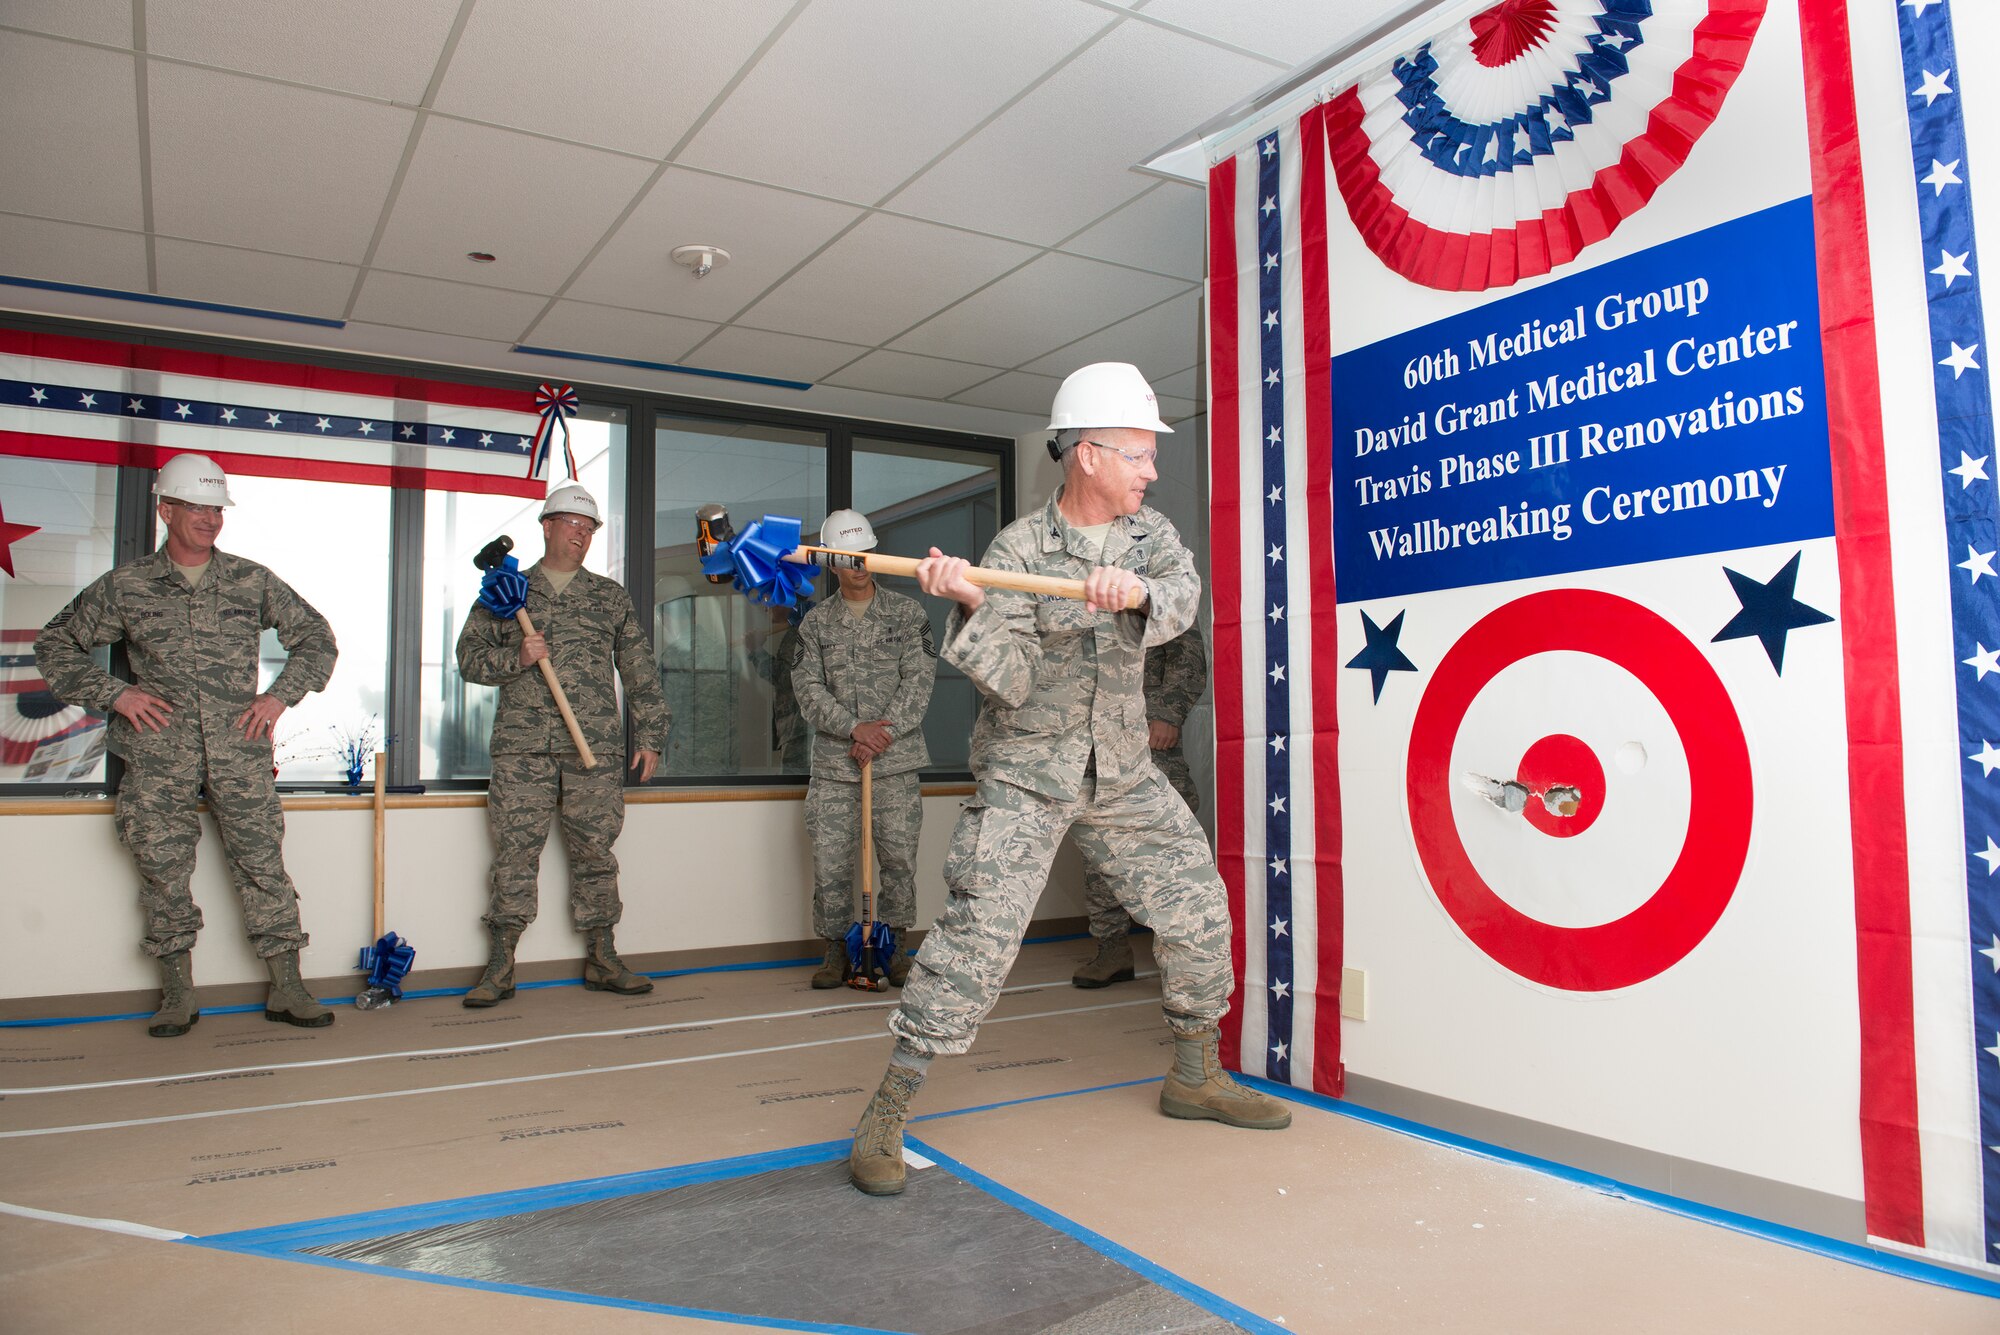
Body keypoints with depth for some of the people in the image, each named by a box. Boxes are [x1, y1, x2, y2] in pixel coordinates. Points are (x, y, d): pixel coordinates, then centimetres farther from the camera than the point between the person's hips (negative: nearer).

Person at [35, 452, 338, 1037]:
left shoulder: (253, 582, 8)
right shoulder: (126, 586, 7)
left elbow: (316, 637, 14)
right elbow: (56, 644, 14)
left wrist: (280, 695, 2)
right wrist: (114, 694, 1)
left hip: (239, 752, 0)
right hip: (159, 757, 0)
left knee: (262, 865, -2)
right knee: (163, 870, 4)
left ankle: (287, 988, 4)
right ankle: (177, 996, 16)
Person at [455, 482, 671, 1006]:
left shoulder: (611, 597, 15)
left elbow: (640, 673, 14)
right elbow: (470, 657, 9)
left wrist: (649, 735, 8)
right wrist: (516, 658, -10)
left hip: (597, 747, 1)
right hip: (522, 746, -1)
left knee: (595, 850, 3)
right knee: (515, 850, -2)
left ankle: (601, 959, 12)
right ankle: (500, 966, 6)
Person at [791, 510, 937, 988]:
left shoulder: (907, 613, 6)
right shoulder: (816, 621, 9)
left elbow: (919, 679, -2)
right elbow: (808, 688, 1)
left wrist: (882, 735, -12)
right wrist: (855, 728, -14)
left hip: (896, 759, -1)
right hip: (833, 763, 1)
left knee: (899, 855, 0)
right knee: (829, 859, 0)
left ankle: (892, 945, 15)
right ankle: (837, 949, 14)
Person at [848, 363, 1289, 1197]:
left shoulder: (1149, 534, 4)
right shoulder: (1017, 550, -10)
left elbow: (1182, 597, -18)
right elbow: (1010, 681, -17)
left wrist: (1135, 590, -40)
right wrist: (970, 607, -35)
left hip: (1123, 774, 5)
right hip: (1025, 773, -5)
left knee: (1196, 907, 8)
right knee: (979, 930, -14)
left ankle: (1195, 1076, 29)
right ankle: (886, 1113, -3)